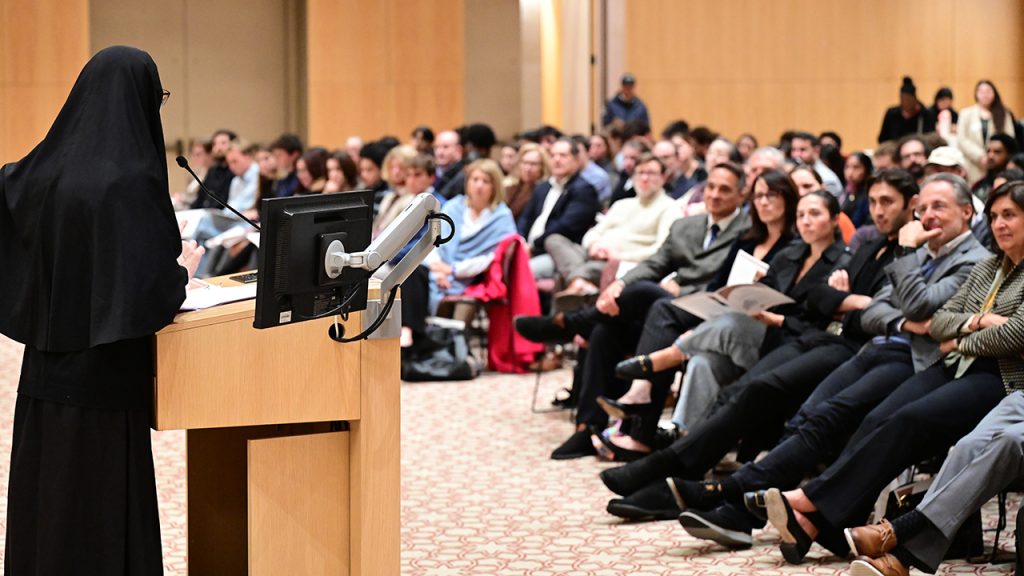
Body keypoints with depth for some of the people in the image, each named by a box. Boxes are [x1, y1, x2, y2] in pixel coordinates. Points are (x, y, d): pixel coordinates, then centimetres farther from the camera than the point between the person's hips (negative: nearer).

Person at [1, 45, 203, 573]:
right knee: (102, 505, 1)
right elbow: (147, 287, -22)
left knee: (46, 499, 14)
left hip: (46, 368, 7)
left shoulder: (44, 169, 2)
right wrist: (184, 266, -3)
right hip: (104, 373, -7)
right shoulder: (130, 181, -19)